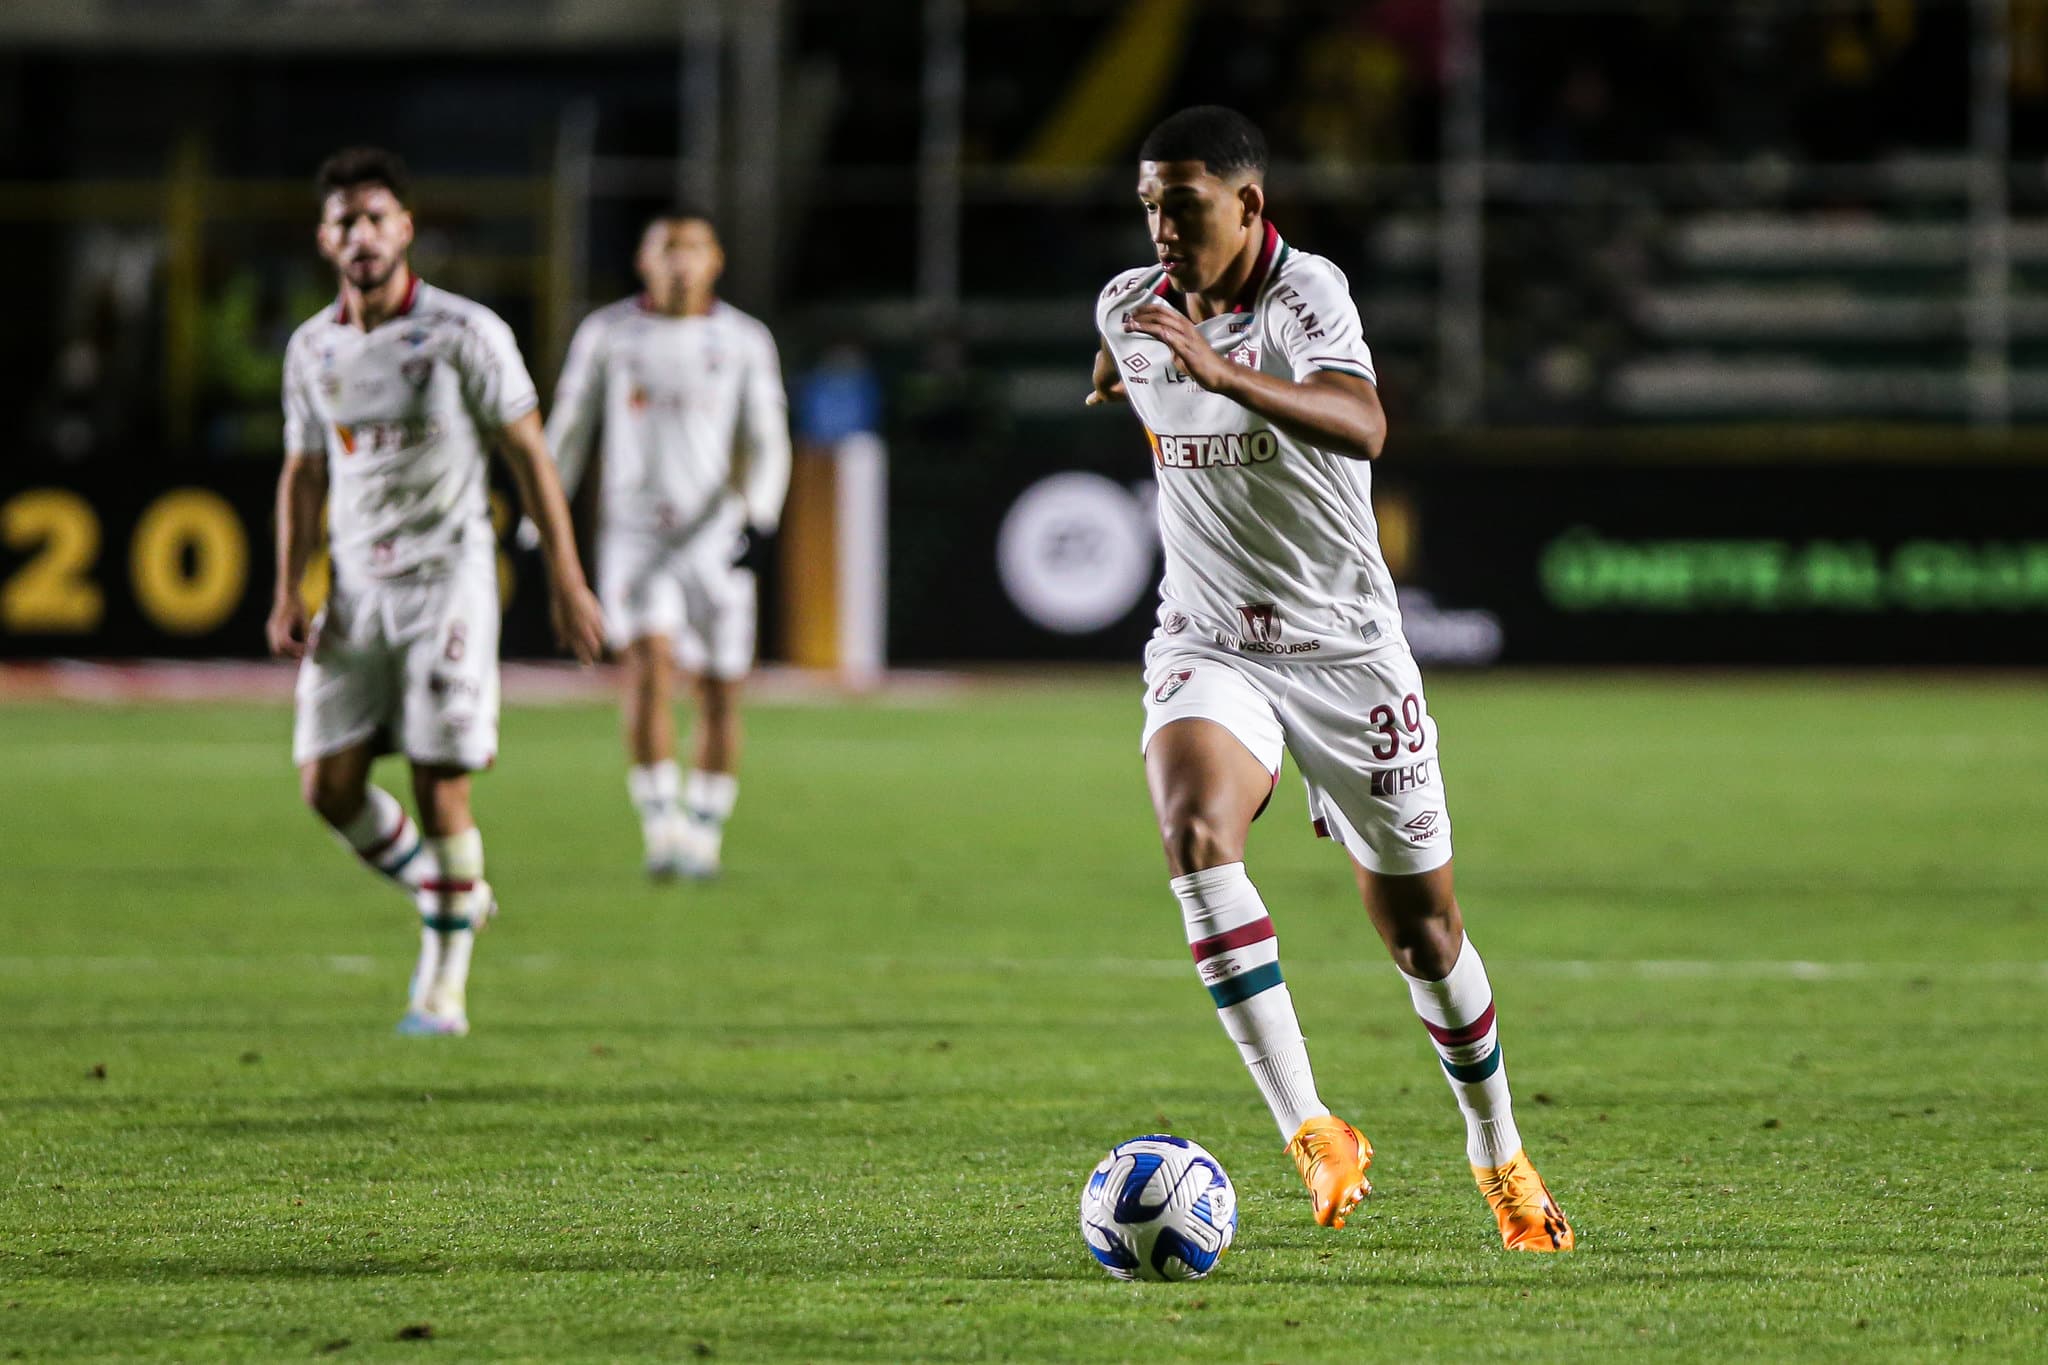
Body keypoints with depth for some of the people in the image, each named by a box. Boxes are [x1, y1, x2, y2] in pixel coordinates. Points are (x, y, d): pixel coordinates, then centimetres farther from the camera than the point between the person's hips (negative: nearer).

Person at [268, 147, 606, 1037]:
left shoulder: (464, 333, -7)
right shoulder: (311, 348, 7)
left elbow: (528, 456, -4)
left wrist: (567, 582, -6)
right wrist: (289, 593, 5)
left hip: (447, 578, -5)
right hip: (356, 587, 5)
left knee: (439, 784, -7)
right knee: (327, 784, -2)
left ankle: (444, 987, 3)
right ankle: (445, 898, 23)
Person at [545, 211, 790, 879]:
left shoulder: (745, 341, 4)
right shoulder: (607, 333, 3)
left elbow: (767, 443, 3)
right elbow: (567, 430, 10)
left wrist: (758, 518, -14)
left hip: (715, 536, 2)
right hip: (633, 532, -1)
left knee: (720, 693, 3)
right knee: (648, 658, -22)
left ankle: (703, 837, 20)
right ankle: (659, 827, -22)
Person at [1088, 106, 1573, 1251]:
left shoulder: (1307, 293, -16)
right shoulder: (1130, 308, 1)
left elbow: (1362, 428, -38)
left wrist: (1222, 372, -47)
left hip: (1346, 649, -3)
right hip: (1207, 644, 3)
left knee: (1421, 929, 5)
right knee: (1195, 830, -29)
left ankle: (1498, 1151, 31)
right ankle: (1312, 1134, -32)